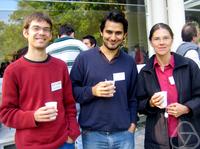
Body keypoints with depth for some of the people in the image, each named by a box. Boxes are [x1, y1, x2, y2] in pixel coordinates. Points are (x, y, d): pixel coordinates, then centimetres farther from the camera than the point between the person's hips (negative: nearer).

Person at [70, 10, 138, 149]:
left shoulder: (129, 61, 7)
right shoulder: (84, 58, -3)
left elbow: (133, 97, 11)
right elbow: (72, 91, -3)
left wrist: (132, 122, 4)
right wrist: (92, 91, -18)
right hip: (93, 134, -2)